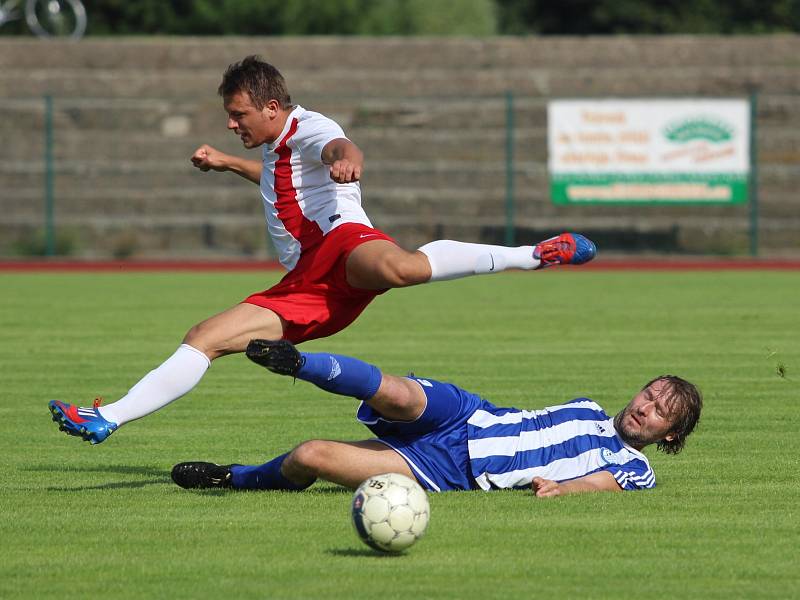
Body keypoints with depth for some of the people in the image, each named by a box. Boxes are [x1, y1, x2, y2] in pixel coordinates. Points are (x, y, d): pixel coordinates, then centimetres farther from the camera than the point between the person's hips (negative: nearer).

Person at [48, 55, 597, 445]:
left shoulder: (307, 129, 1)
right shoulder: (275, 148, 31)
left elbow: (340, 148, -25)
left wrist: (346, 161, -49)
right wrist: (227, 164, 56)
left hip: (342, 240, -10)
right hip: (304, 287, 10)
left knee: (395, 266, -45)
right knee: (205, 338, 2)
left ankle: (532, 255, -40)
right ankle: (108, 419, 0)